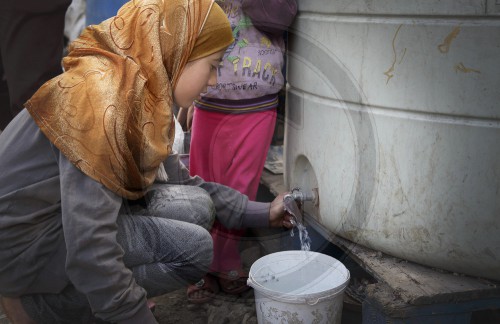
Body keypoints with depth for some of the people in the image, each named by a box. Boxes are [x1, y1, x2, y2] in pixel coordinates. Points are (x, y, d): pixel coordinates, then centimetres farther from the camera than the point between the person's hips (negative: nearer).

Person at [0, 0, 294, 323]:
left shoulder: (142, 89, 0)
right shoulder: (104, 97, -29)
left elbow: (177, 178, 8)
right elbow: (87, 248, -31)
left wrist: (261, 212, 8)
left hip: (64, 212, 9)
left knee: (195, 205, -1)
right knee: (193, 247, -16)